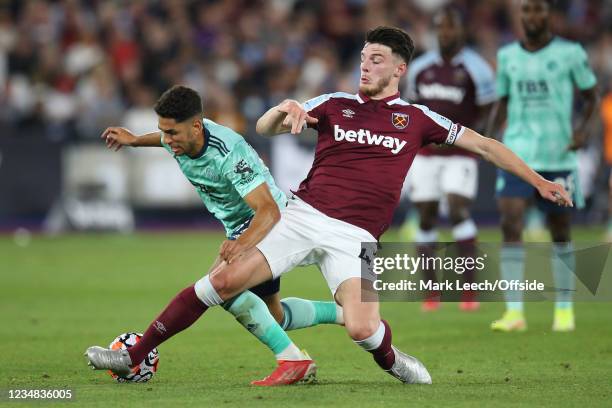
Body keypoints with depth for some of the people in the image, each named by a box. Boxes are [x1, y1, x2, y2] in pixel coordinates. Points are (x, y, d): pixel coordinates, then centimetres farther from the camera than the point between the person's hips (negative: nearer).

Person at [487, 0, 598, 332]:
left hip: (559, 156, -1)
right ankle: (514, 312, -15)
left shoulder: (570, 53, -1)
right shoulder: (507, 56, 7)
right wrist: (490, 137, 2)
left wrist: (582, 128, -9)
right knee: (510, 224, -14)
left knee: (560, 231, 8)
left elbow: (590, 96, 8)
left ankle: (564, 309, 23)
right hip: (517, 153, 1)